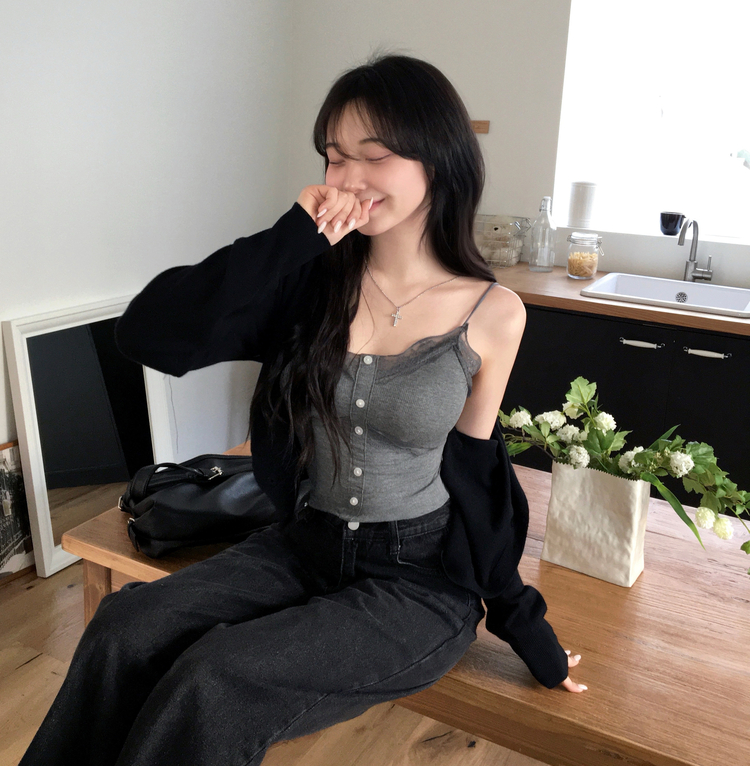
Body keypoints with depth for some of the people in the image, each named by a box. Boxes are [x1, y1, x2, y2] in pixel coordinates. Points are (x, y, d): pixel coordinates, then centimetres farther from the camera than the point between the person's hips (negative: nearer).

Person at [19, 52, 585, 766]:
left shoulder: (492, 314, -9)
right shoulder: (314, 281, -4)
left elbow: (473, 469, 3)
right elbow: (148, 334, -15)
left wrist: (521, 622, 10)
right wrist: (295, 234, -21)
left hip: (419, 580, -2)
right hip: (302, 547, 3)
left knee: (216, 682, -22)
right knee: (124, 629, -19)